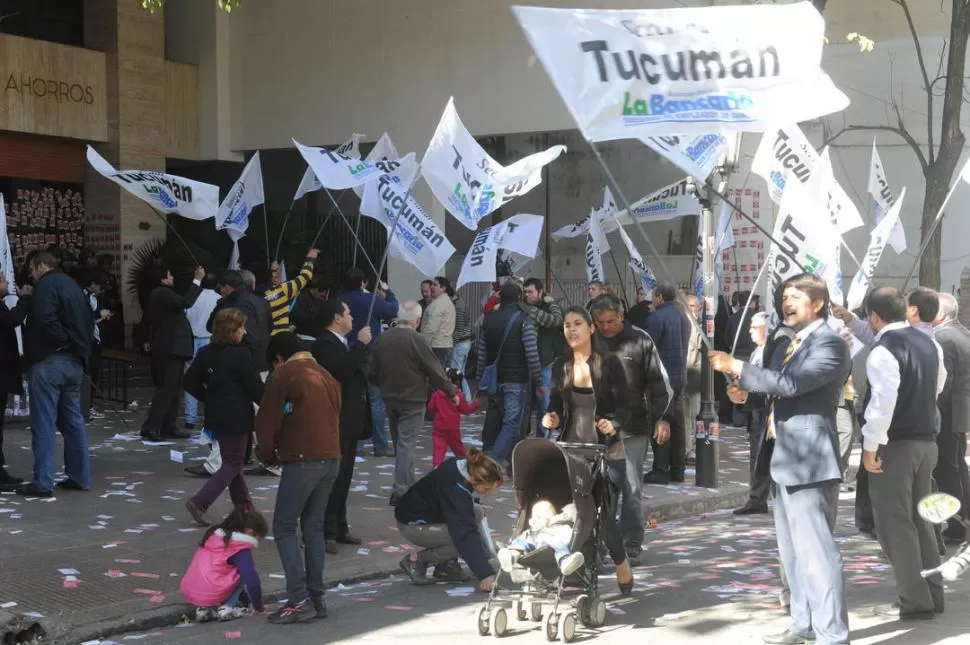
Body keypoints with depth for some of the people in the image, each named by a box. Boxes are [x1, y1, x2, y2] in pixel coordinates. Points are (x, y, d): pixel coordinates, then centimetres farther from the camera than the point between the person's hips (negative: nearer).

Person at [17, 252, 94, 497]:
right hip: (74, 361, 9)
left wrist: (61, 341, -14)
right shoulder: (71, 284, 19)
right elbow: (88, 320, 23)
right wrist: (79, 345, 13)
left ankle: (42, 482, -7)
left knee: (44, 423, -6)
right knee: (73, 419, 13)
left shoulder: (47, 285, -9)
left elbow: (45, 319, -26)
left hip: (49, 361, -9)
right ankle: (80, 477, 15)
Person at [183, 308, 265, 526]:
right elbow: (255, 387, -15)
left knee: (231, 462, 18)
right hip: (237, 418, -7)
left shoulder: (206, 353, 3)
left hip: (216, 416, 7)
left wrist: (209, 398, 15)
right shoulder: (240, 354, -17)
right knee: (233, 464, 2)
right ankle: (199, 502, -9)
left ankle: (244, 507, 25)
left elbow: (190, 382, 6)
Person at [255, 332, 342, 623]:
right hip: (332, 459, 7)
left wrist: (267, 454, 12)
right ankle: (317, 598, 13)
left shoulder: (283, 375, -3)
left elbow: (267, 420, -5)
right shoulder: (326, 377, 19)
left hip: (302, 461, -7)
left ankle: (300, 600, -9)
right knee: (314, 526, 14)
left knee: (284, 528, 0)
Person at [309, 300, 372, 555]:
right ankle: (326, 532, -6)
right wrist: (361, 344, -21)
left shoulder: (344, 343, 17)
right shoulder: (324, 344, -14)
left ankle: (339, 528, 21)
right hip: (336, 422, -10)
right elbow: (342, 370, -30)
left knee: (344, 478, 14)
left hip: (350, 421, 10)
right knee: (333, 478, -9)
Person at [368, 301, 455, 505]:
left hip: (389, 399, 6)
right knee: (406, 444, -4)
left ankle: (407, 484, 28)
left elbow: (372, 373, 7)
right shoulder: (417, 340, -18)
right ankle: (401, 491, -7)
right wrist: (452, 393, 0)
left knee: (399, 442, 17)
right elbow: (435, 370, -13)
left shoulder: (382, 339, 0)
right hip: (412, 401, -6)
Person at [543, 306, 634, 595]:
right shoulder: (560, 367, 6)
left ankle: (623, 566, 22)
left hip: (607, 452, -3)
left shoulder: (609, 364, -5)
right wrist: (552, 418, -7)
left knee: (604, 516, -4)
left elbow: (625, 406, -5)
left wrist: (614, 424, -25)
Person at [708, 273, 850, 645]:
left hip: (809, 462, -10)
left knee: (816, 551, -12)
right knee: (793, 551, 17)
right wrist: (747, 393, 6)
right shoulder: (789, 346, 18)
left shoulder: (830, 343, -13)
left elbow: (790, 384, -25)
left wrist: (736, 368, -19)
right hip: (784, 460, 10)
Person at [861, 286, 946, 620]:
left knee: (895, 523, 0)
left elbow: (882, 402, -26)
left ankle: (915, 601, 2)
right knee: (919, 519, 18)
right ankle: (933, 594, 21)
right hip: (927, 440, 8)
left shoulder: (883, 351, -19)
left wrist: (870, 447, -20)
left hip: (894, 445, -8)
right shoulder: (928, 343, 8)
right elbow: (938, 383, 22)